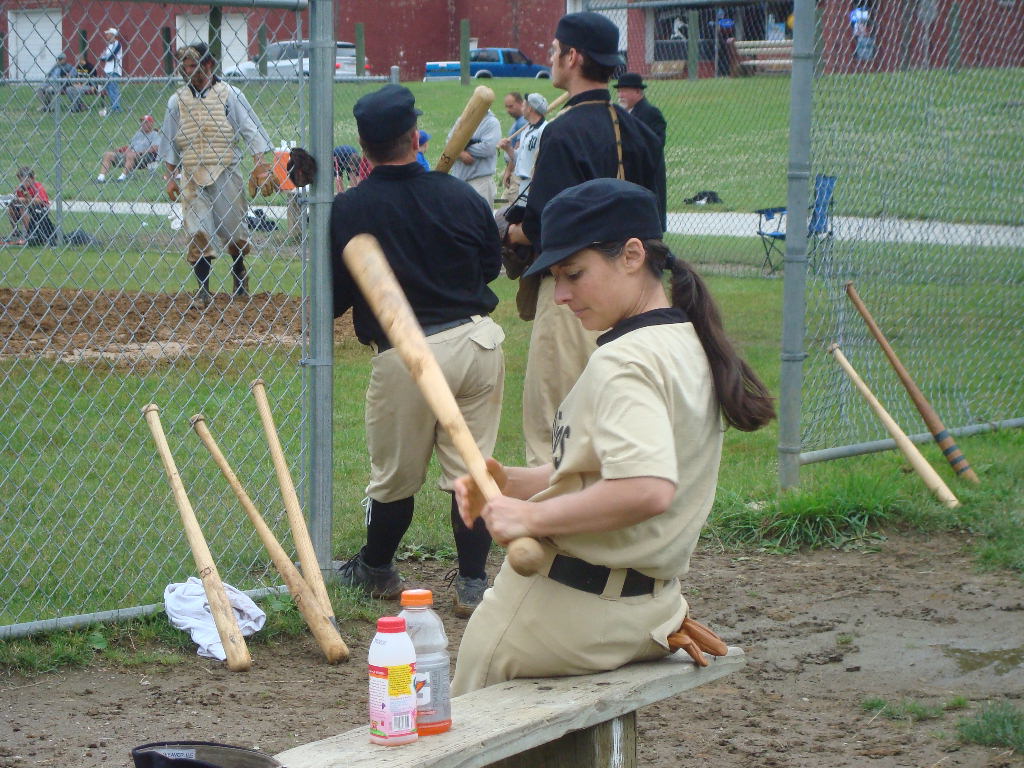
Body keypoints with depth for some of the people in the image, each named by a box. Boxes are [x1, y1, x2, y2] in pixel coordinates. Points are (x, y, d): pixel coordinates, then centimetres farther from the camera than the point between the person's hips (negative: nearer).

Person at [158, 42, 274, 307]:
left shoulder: (228, 94, 0)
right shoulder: (177, 101, 8)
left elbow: (251, 129, -1)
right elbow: (170, 141, 14)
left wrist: (260, 163, -10)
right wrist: (171, 177, 12)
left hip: (224, 172, -2)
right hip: (191, 175, 2)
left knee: (233, 226, 4)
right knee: (197, 232, -5)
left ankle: (239, 272, 31)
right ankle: (203, 291, -2)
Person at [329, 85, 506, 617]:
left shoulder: (347, 211, -9)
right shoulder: (463, 197, -1)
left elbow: (333, 299, -1)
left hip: (405, 354, -2)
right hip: (478, 341, 2)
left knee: (395, 474, 14)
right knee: (472, 470, 9)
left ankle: (377, 570, 34)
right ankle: (473, 583, 10)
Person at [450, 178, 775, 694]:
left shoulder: (623, 362, -20)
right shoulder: (687, 345, 10)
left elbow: (648, 489, -35)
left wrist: (531, 516, -26)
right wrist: (512, 482, 5)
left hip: (571, 608, -9)